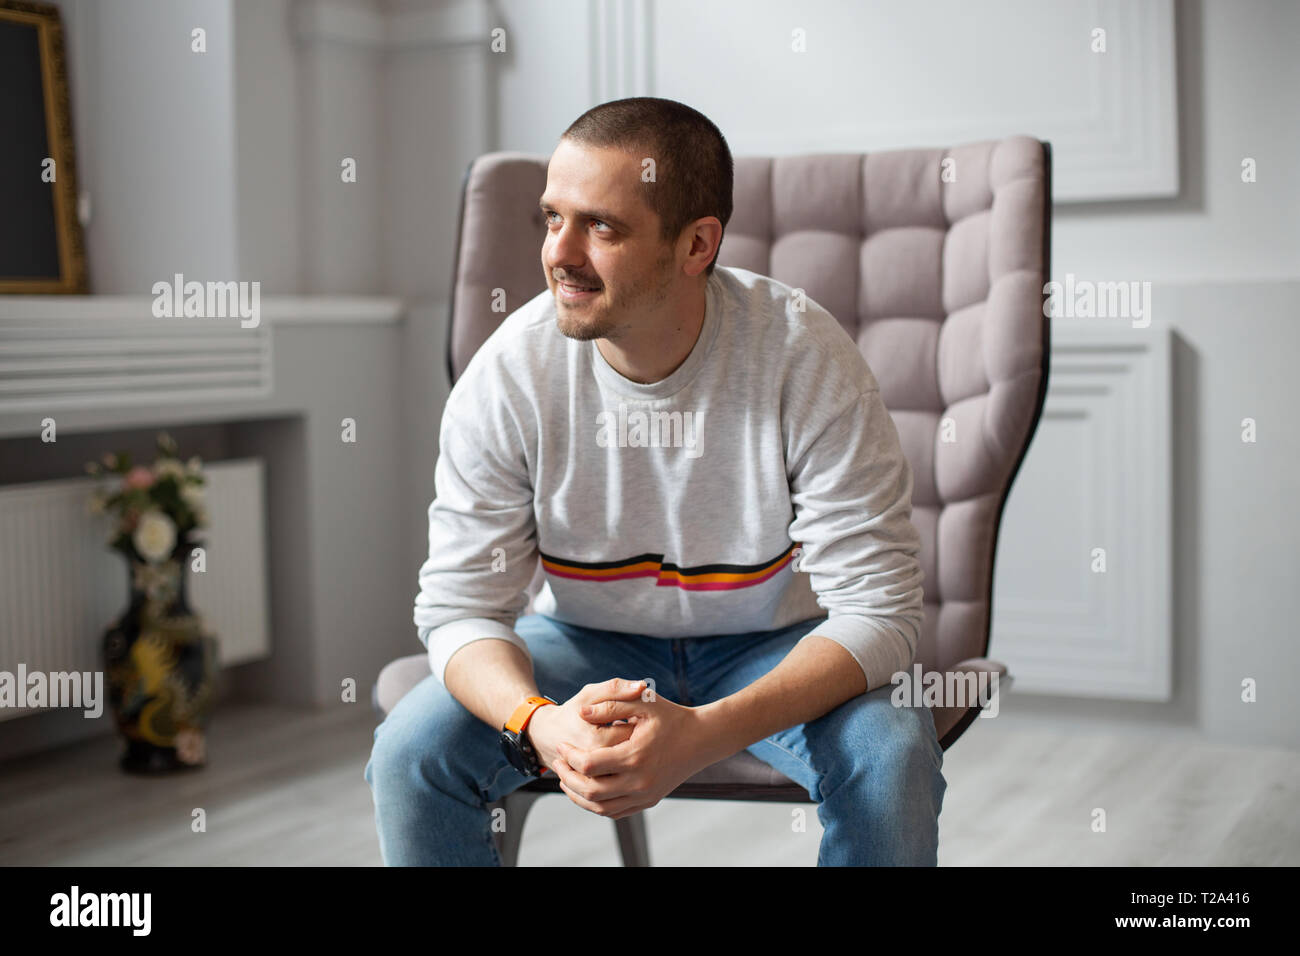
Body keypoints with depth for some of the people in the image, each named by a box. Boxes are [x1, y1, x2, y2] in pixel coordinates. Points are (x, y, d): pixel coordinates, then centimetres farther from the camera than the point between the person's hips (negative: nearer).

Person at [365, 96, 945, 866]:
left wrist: (702, 737, -40)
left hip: (771, 646, -1)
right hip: (586, 641, 2)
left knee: (894, 756, -29)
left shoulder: (805, 356, -24)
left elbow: (880, 608, -25)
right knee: (411, 751, -21)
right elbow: (459, 606, -14)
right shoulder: (509, 371, -18)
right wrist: (541, 724, -37)